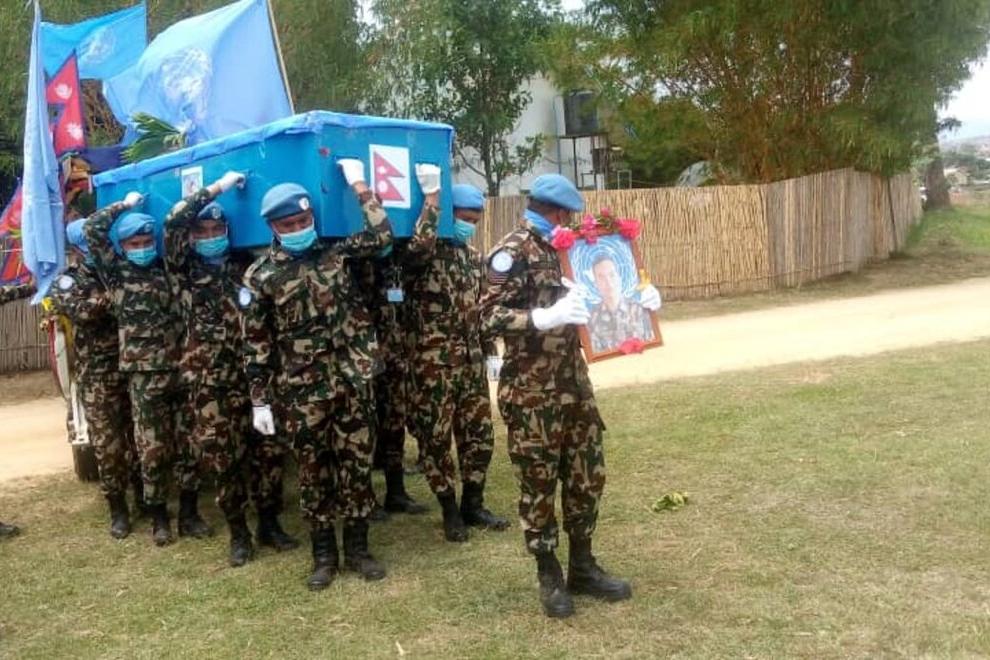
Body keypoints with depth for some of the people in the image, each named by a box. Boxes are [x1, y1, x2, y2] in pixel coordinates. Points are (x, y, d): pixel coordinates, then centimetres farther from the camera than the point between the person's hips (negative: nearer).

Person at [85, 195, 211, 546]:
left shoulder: (167, 269, 11)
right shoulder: (116, 273, 4)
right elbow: (92, 229, -2)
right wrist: (126, 204, 5)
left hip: (181, 369, 2)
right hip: (145, 375, -2)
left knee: (188, 445, 7)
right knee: (153, 448, 3)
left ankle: (189, 513, 18)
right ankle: (159, 518, 16)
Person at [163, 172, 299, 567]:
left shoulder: (244, 266, 14)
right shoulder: (184, 272, 5)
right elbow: (172, 224, -8)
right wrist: (216, 188, -7)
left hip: (254, 374, 2)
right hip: (210, 380, -2)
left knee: (268, 450, 5)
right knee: (223, 457, 3)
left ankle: (270, 524, 21)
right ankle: (238, 533, 17)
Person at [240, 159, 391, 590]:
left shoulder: (335, 253, 5)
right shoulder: (260, 276, -3)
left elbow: (382, 236, 3)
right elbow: (255, 344, -2)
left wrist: (358, 185, 4)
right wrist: (260, 401, -4)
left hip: (351, 381, 2)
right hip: (301, 391, -2)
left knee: (356, 464, 8)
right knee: (313, 470, 7)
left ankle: (357, 549, 21)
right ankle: (324, 555, 20)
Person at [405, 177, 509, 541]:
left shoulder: (474, 257, 14)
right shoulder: (425, 255, -8)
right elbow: (419, 243, -34)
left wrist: (490, 352, 16)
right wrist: (432, 194, -26)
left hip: (471, 360, 7)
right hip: (433, 363, -6)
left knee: (479, 433, 10)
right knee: (437, 437, 2)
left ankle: (473, 505, 25)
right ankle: (451, 512, 16)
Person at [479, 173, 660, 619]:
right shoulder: (513, 252, -12)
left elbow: (585, 299, 24)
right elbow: (490, 318, -20)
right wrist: (547, 317, -32)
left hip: (574, 382, 8)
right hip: (531, 391, -8)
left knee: (587, 476, 12)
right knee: (538, 485, 4)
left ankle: (583, 567, 26)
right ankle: (549, 576, 18)